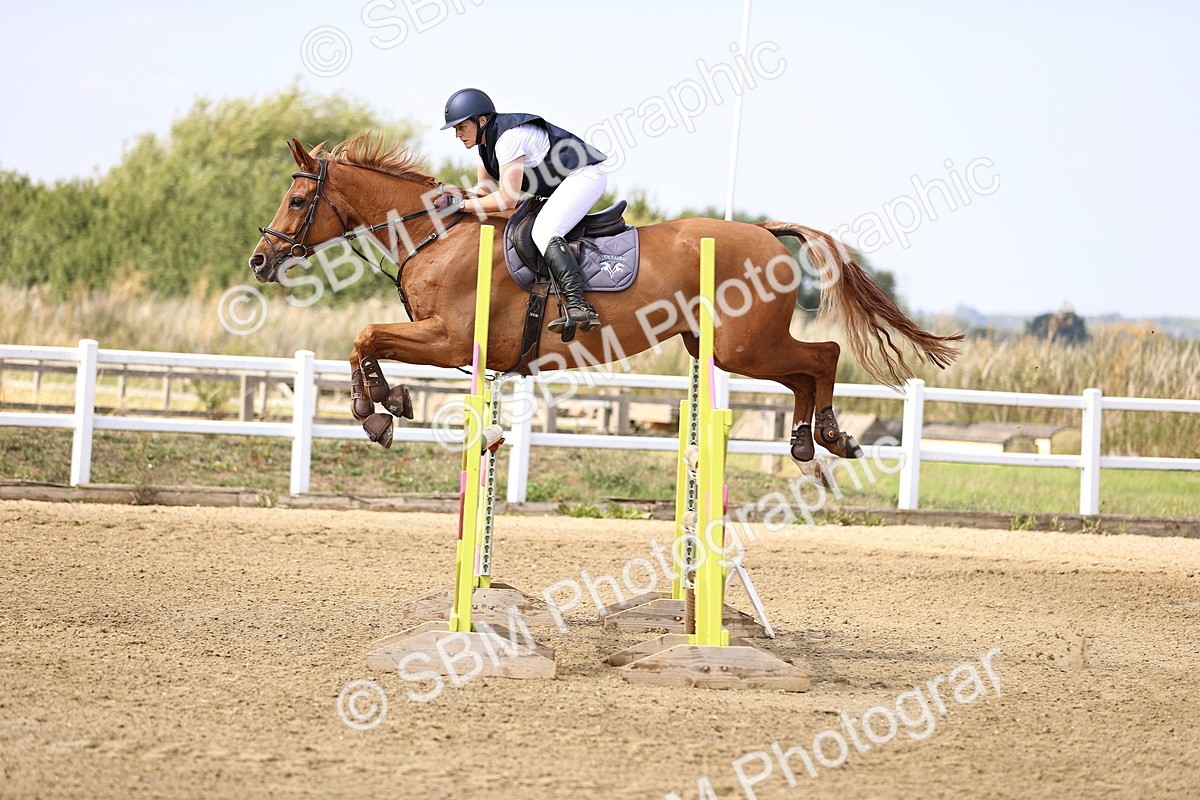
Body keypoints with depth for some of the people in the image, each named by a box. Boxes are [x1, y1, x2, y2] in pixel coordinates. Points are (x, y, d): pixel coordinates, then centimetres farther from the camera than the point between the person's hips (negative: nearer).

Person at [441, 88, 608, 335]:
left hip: (584, 176, -11)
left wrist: (461, 205, -20)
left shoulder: (509, 137, -23)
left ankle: (579, 305, -42)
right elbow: (486, 188, 15)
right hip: (560, 186, 11)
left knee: (543, 231, -28)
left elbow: (507, 199, -25)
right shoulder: (487, 140, 8)